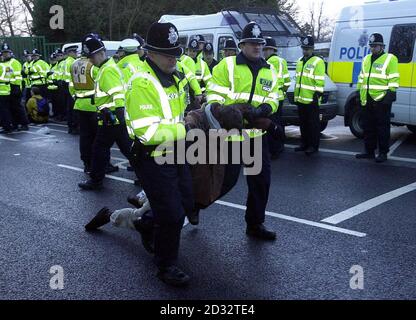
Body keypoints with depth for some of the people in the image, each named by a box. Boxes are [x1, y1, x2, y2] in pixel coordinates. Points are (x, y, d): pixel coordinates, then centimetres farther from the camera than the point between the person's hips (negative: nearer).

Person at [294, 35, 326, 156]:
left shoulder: (318, 62, -8)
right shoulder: (300, 61, 17)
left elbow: (320, 82, -13)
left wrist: (317, 95, -18)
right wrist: (296, 95, 21)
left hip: (311, 100, -8)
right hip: (301, 99, 8)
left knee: (313, 124, -2)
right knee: (303, 123, 15)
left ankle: (314, 146, 4)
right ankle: (304, 143, 24)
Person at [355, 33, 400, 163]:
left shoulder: (390, 59, -4)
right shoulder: (366, 59, 17)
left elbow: (394, 79, -8)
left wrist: (391, 93, -15)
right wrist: (359, 91, 19)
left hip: (381, 99, -7)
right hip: (366, 100, 7)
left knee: (382, 128, -1)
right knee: (368, 127, 12)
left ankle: (383, 153, 6)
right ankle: (369, 151, 22)